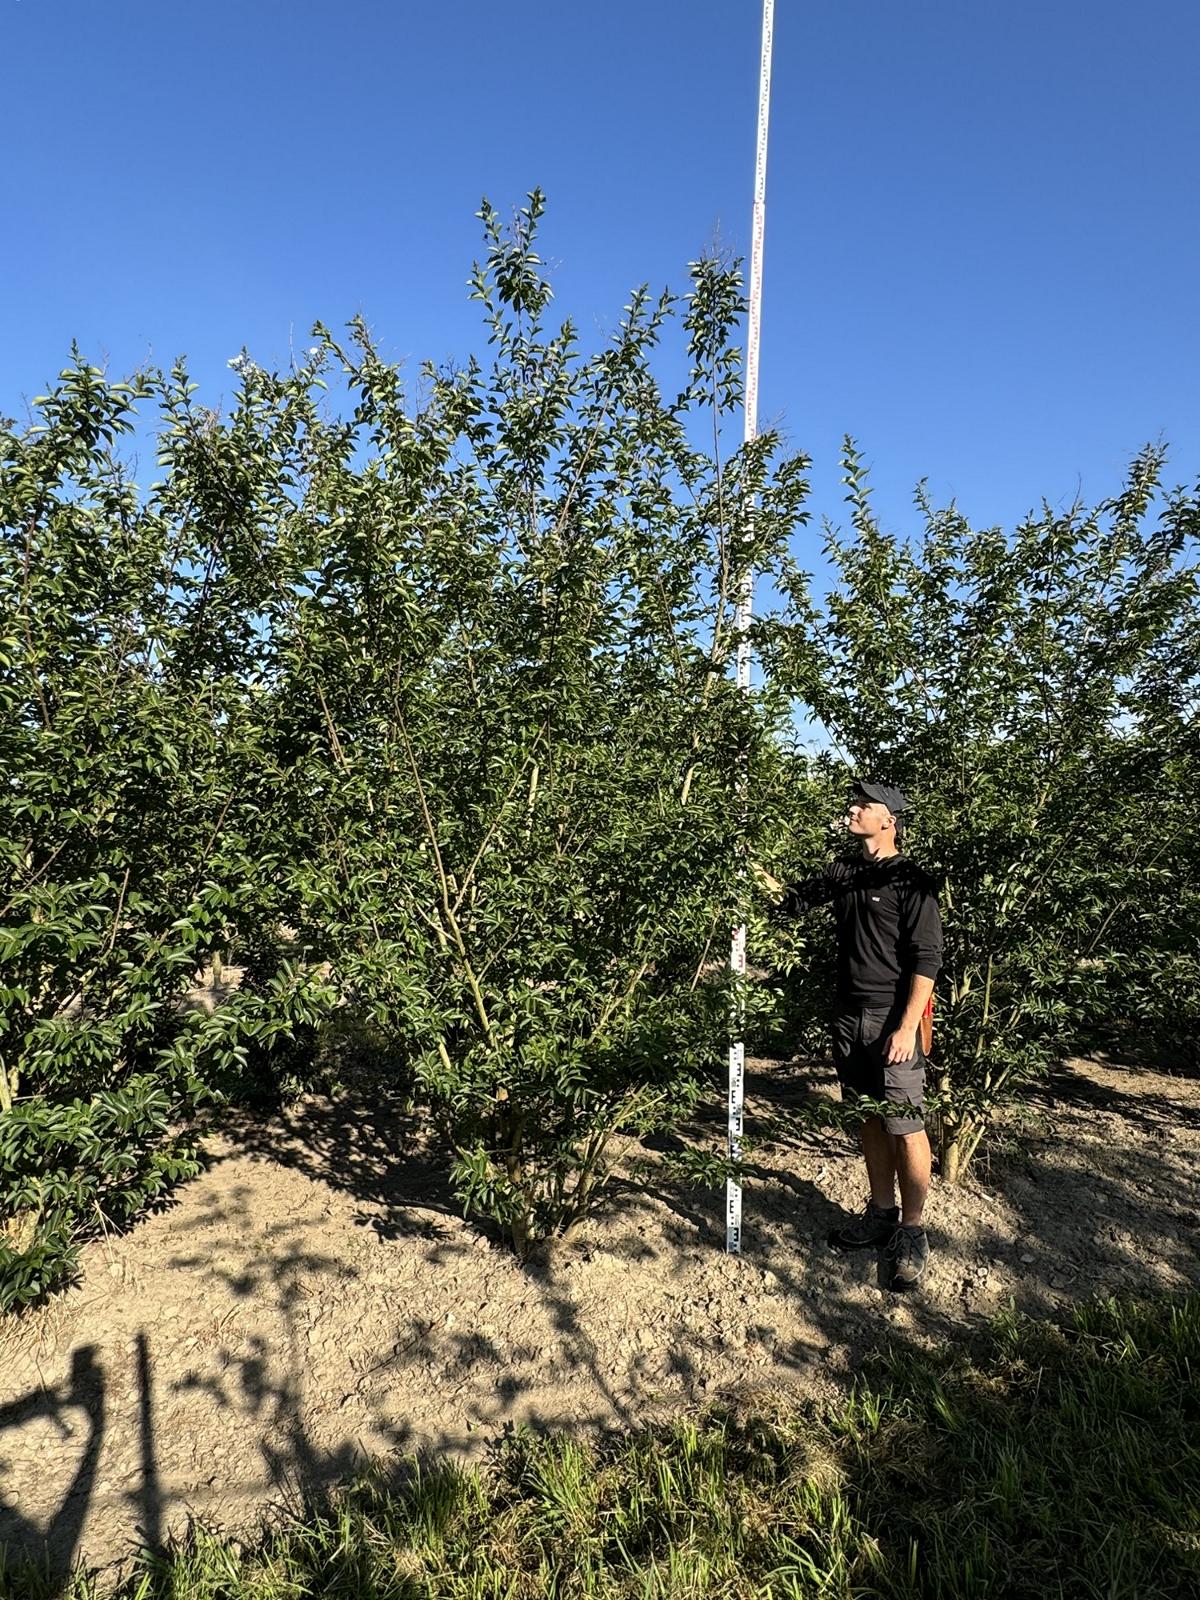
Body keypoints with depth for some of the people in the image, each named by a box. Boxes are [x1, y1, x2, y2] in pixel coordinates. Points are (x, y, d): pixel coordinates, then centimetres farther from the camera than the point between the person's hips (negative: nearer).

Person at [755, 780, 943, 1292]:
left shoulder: (911, 881, -9)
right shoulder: (843, 873, 9)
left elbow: (926, 959, -12)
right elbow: (792, 899, 13)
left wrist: (907, 1027, -18)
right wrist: (755, 870, -4)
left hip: (892, 1021, -6)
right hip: (848, 1018, 6)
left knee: (906, 1128, 0)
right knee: (869, 1120, 15)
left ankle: (912, 1232, 14)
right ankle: (881, 1212, 30)